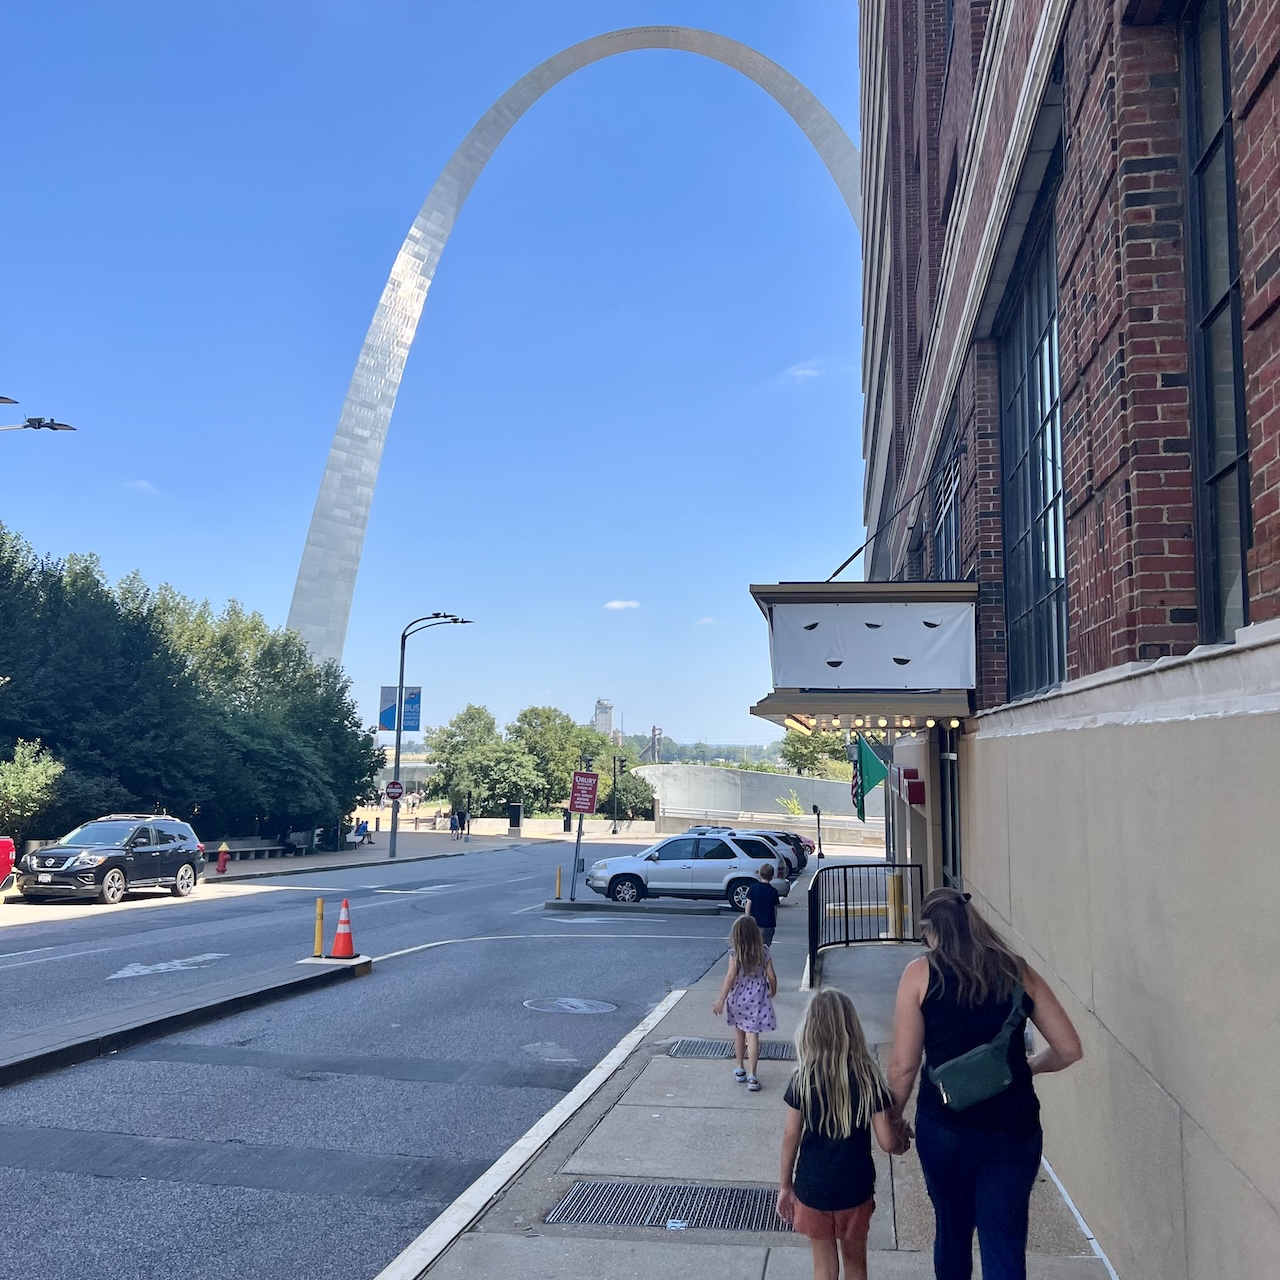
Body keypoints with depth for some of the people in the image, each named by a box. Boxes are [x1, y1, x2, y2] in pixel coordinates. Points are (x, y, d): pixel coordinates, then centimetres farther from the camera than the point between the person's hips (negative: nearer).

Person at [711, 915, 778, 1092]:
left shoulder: (735, 953, -11)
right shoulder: (764, 952, -6)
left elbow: (730, 977, -16)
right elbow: (771, 976, -3)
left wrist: (721, 1000, -12)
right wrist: (773, 991, 17)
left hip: (738, 996, 0)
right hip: (757, 997, 0)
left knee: (739, 1033, 18)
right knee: (753, 1035, -1)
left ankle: (740, 1070, 30)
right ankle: (752, 1076, -7)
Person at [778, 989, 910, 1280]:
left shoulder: (803, 1080, -14)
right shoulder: (868, 1077, -14)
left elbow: (791, 1136, -8)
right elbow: (888, 1143, -12)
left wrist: (785, 1185, 5)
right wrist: (903, 1140, 11)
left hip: (813, 1187, 0)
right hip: (855, 1187, 1)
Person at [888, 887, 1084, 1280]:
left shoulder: (920, 974, -6)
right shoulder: (1018, 971, 2)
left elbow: (904, 1066, -7)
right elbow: (1069, 1050, 3)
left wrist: (892, 1120, 9)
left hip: (945, 1128, -1)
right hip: (1014, 1129, 1)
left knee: (952, 1228, 22)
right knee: (1005, 1244, 7)